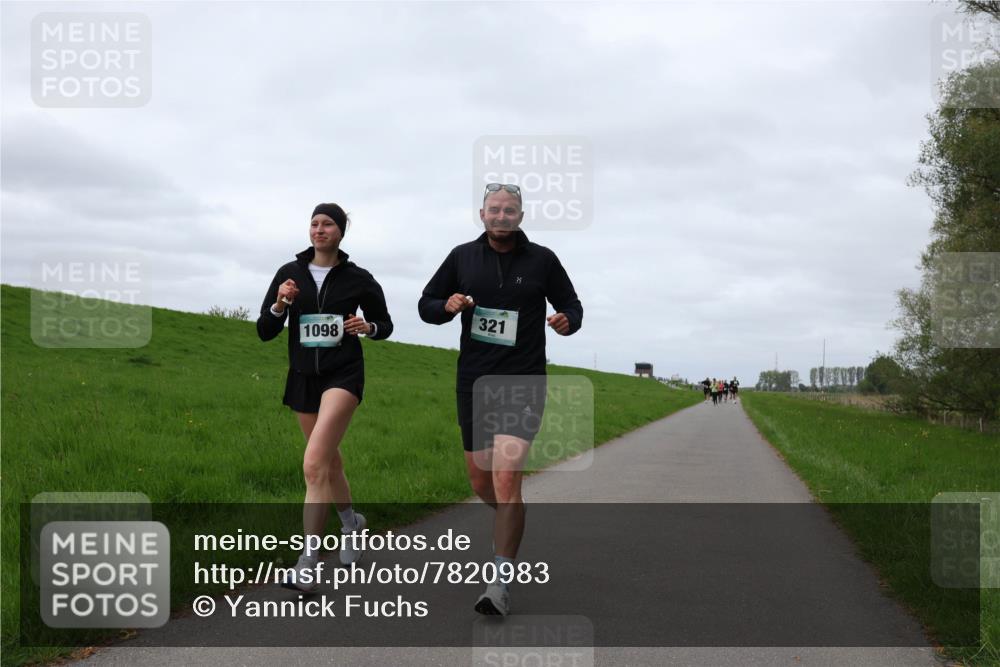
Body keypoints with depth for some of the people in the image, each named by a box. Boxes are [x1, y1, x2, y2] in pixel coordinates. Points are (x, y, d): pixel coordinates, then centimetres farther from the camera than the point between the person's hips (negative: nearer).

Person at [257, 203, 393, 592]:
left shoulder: (357, 279, -2)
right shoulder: (290, 274, 3)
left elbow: (385, 323, 11)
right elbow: (264, 333, 2)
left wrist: (369, 327, -11)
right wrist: (279, 305, -16)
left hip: (343, 375, -4)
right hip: (303, 376, 4)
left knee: (314, 464, -21)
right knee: (330, 462, 19)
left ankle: (306, 564, -21)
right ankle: (351, 522, 48)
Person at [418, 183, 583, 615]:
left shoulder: (542, 259, 1)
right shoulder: (462, 257, 6)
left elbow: (572, 305, 11)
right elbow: (425, 304, 13)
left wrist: (567, 321, -13)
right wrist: (447, 307, -10)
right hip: (473, 382, 4)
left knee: (506, 477, -16)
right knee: (479, 479, 11)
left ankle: (501, 583, -11)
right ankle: (510, 526, 44)